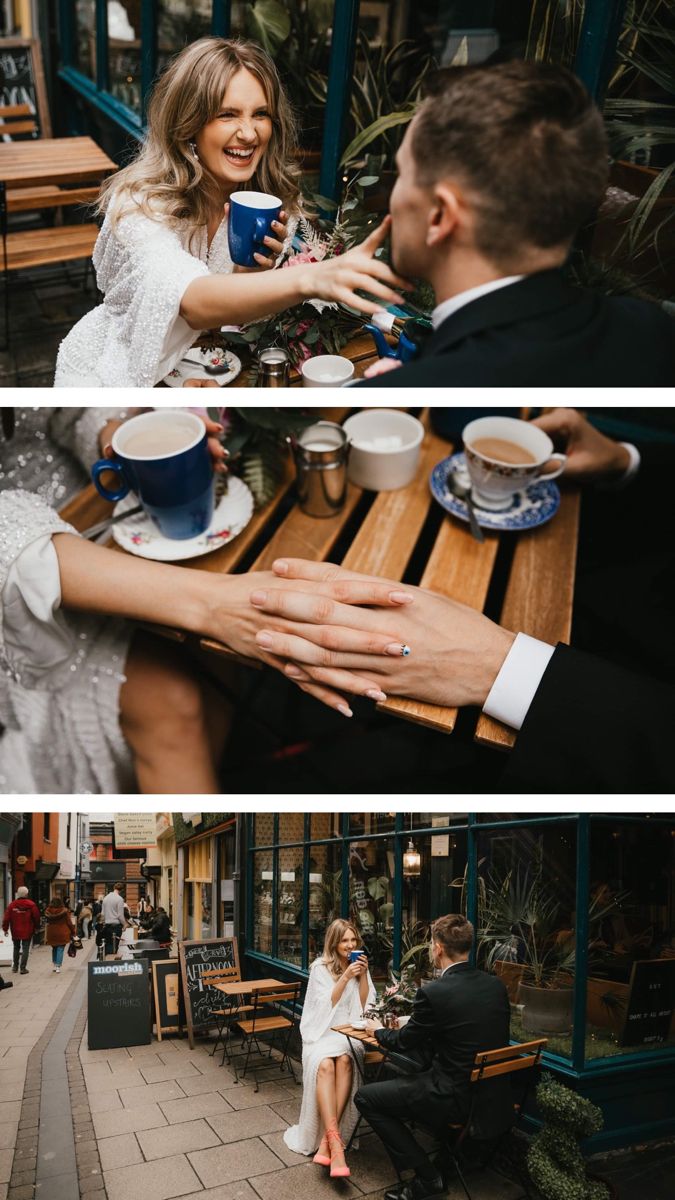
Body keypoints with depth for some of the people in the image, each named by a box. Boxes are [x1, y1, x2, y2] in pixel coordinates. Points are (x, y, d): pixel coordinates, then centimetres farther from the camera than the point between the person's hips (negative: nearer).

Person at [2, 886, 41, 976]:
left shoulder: (12, 905, -3)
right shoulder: (31, 904, -9)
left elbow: (6, 918, -3)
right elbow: (36, 917, -4)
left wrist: (5, 928, 8)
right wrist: (36, 928, 10)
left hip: (15, 931, 2)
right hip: (27, 932, -2)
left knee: (16, 948, 19)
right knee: (25, 949, 4)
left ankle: (15, 966, 25)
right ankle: (23, 968, 1)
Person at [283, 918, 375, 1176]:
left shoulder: (360, 966, 11)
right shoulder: (320, 967, 1)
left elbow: (367, 1007, 6)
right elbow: (327, 1005, -6)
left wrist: (363, 976, -5)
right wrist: (345, 977, -15)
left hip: (350, 1033, 2)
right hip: (322, 1032, -2)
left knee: (344, 1060, -34)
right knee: (325, 1065, -35)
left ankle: (327, 1139, -32)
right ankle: (336, 1144, -42)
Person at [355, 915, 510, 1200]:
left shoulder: (433, 992, -20)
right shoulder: (496, 985, -1)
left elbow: (404, 1042, -5)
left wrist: (377, 1030, 17)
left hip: (457, 1099, -7)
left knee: (365, 1097, 4)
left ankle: (426, 1177, 2)